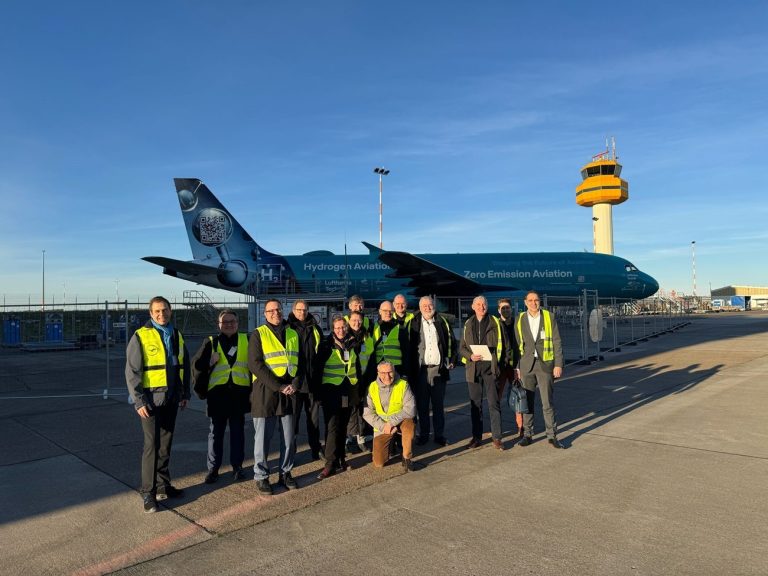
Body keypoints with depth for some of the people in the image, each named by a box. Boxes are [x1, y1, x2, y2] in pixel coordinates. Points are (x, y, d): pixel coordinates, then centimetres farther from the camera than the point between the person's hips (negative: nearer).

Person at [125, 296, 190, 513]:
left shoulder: (177, 336, 10)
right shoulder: (141, 336, -7)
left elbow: (185, 366, 17)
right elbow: (132, 371, -9)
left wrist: (185, 393, 13)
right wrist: (139, 401, -13)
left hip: (171, 399, 5)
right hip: (151, 399, -5)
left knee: (165, 444, 13)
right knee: (152, 445, -4)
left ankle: (163, 486, 25)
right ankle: (148, 493, 7)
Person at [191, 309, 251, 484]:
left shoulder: (246, 340, 5)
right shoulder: (210, 342, 4)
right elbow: (197, 365, 2)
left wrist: (254, 389, -1)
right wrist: (202, 384, -8)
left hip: (239, 393, 1)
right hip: (217, 393, 0)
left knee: (238, 430, 11)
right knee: (215, 432, 8)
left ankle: (237, 465, 23)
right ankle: (213, 468, 18)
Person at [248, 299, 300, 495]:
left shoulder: (293, 334, 12)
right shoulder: (258, 334, -3)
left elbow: (299, 362, 12)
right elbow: (255, 365, -12)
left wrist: (295, 384, -5)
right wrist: (278, 386, -16)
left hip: (288, 393, 4)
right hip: (265, 392, -4)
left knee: (289, 437, 10)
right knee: (263, 437, 3)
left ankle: (286, 473, 25)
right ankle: (261, 477, 17)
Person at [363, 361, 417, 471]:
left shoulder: (403, 385, -13)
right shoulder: (372, 387, -6)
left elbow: (410, 409, -21)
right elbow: (367, 413, -7)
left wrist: (392, 422, -26)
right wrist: (383, 426, -19)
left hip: (400, 422, -2)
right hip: (382, 427, 2)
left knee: (409, 423, -37)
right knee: (378, 463, -6)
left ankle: (406, 458, -16)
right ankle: (390, 443, 25)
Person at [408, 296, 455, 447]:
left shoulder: (442, 322, 6)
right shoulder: (413, 323, 2)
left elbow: (451, 342, 10)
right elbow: (408, 344, 1)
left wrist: (451, 360, 2)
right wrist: (410, 366, -4)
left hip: (439, 369, 1)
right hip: (420, 370, -1)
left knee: (438, 405, 8)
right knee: (422, 405, 7)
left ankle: (440, 435, 17)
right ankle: (423, 434, 19)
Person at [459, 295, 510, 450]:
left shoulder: (495, 323, 2)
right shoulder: (468, 325, 9)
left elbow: (504, 345, 5)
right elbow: (462, 348, 11)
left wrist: (502, 363, -1)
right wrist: (470, 356, -8)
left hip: (491, 369, -2)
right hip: (473, 369, 3)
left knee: (494, 403, -1)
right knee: (475, 404, 9)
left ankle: (497, 438, 7)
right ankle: (476, 437, 19)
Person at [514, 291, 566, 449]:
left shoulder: (549, 317, 1)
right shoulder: (520, 320, 5)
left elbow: (557, 342, -1)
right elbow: (517, 345, 8)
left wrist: (558, 364, -7)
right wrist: (517, 367, 4)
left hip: (545, 364, -2)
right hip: (526, 365, 2)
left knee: (548, 402, -1)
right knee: (527, 401, 7)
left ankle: (552, 436, 9)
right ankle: (527, 434, 17)